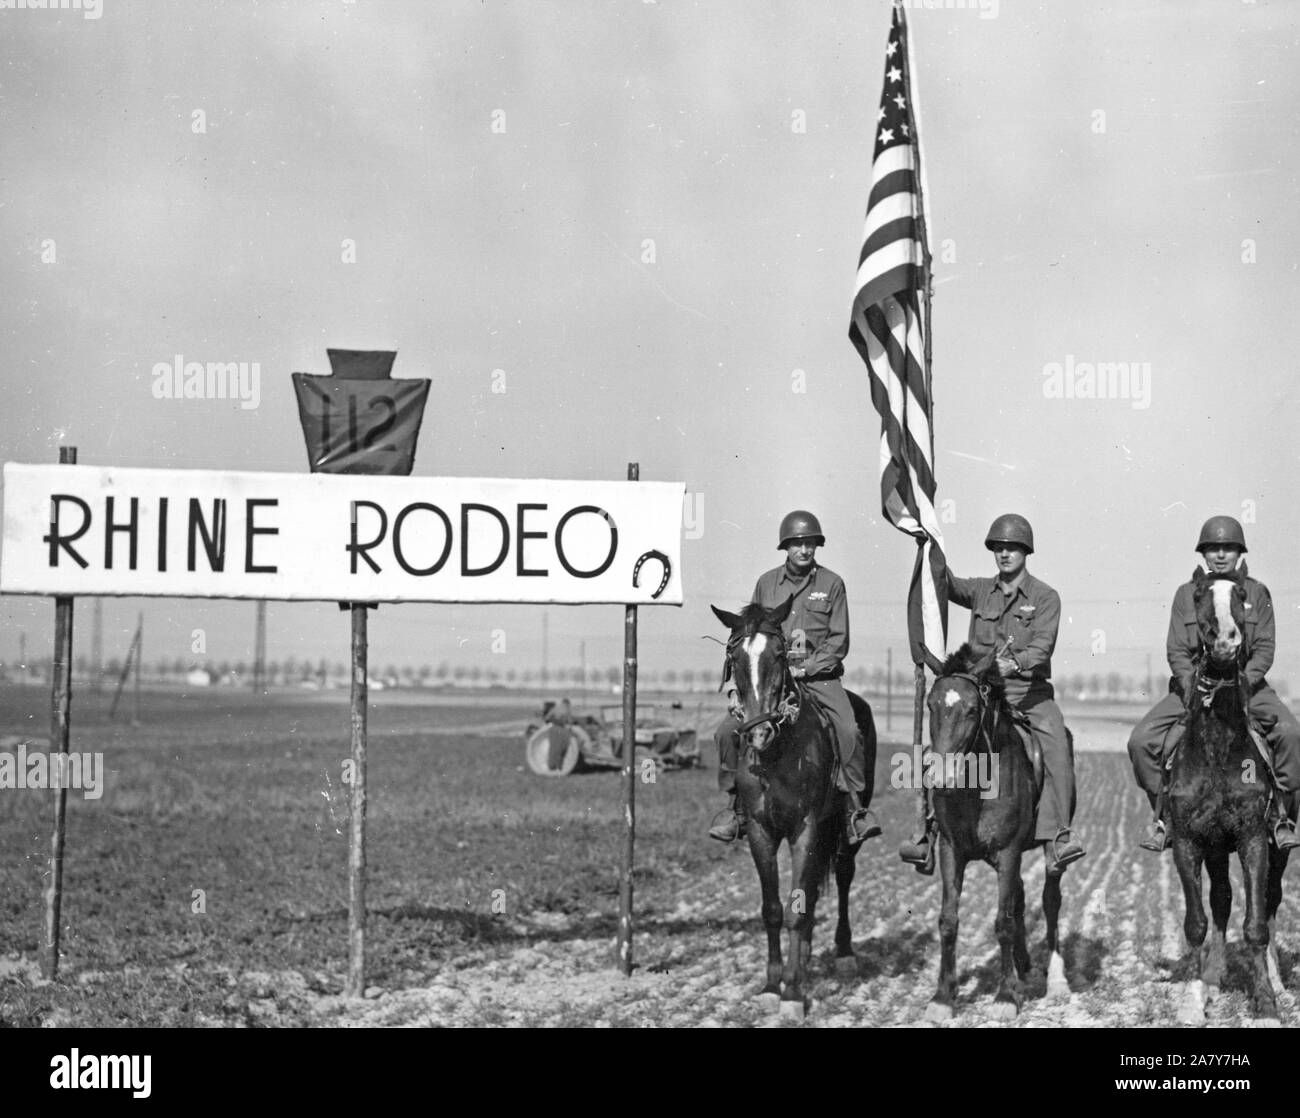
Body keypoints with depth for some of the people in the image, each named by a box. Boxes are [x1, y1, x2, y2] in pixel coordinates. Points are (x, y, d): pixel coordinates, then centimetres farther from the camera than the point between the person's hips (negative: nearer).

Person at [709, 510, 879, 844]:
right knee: (727, 730, -15)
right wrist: (734, 685, 1)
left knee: (849, 731, -26)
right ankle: (735, 806, 0)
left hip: (819, 675, -2)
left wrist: (804, 669, -13)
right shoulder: (767, 583, 10)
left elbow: (839, 641, 0)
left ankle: (854, 807, -15)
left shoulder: (831, 584, 4)